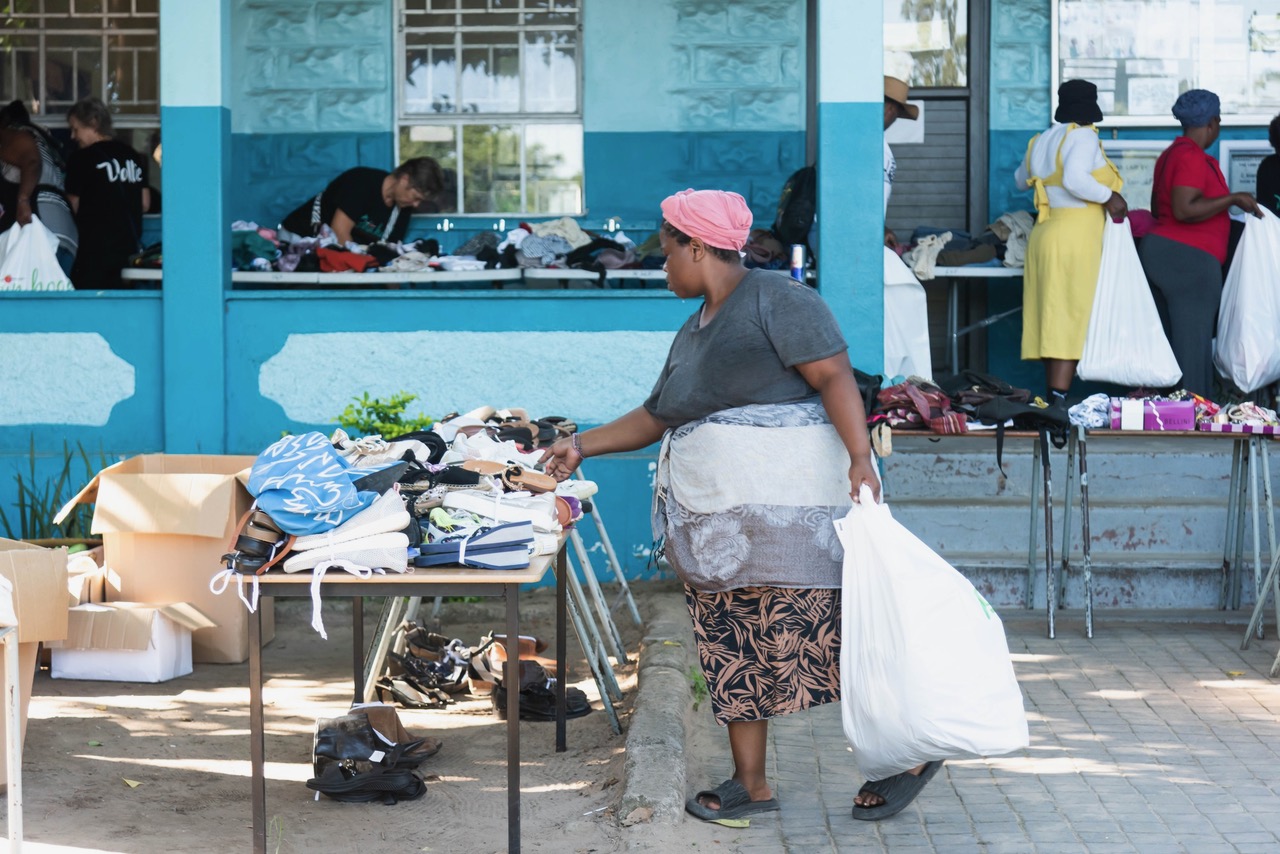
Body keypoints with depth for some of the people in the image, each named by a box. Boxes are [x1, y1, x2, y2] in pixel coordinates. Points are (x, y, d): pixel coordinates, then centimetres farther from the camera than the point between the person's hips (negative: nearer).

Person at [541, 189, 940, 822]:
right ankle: (750, 784, 15)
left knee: (815, 639, -10)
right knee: (733, 650, 8)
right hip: (714, 520, 9)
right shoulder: (692, 333, 22)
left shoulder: (776, 299, -5)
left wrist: (861, 459, -23)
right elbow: (655, 417, 31)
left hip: (783, 505, -9)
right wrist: (582, 446, 27)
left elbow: (834, 376, -13)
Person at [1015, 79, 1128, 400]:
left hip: (1043, 233, 8)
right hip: (1075, 237, -8)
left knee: (1051, 318, 9)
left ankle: (1053, 396, 11)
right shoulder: (1083, 137, -8)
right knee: (1072, 318, -9)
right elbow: (1074, 179, -24)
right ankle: (1059, 398, -16)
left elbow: (1021, 180, 31)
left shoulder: (1040, 141, 14)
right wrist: (1109, 197, -11)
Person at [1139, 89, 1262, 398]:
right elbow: (1183, 210, -23)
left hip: (1159, 253, 10)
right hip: (1189, 258, -10)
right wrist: (1233, 199, -16)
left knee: (1169, 340, 9)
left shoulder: (1169, 155, 17)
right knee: (1193, 342, -8)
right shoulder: (1192, 157, -13)